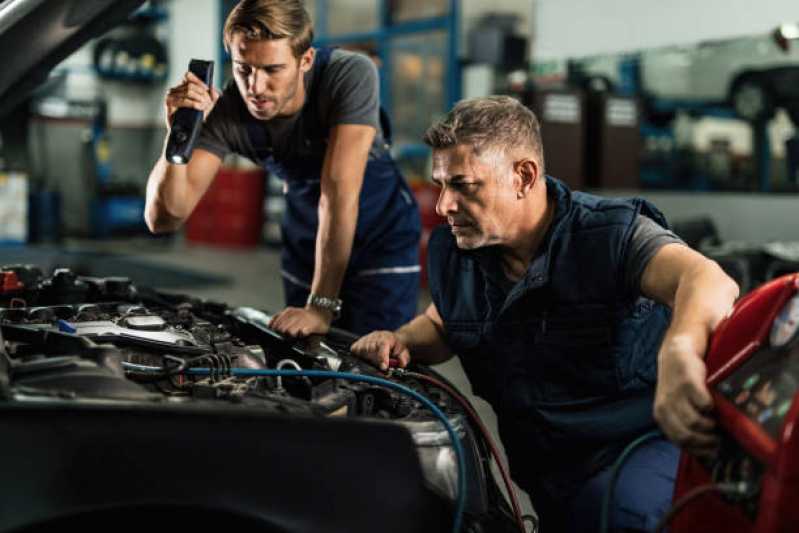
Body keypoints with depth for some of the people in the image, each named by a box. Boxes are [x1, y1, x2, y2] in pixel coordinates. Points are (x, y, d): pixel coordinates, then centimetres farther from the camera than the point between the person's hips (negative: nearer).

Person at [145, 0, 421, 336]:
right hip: (307, 244, 3)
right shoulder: (226, 112, -22)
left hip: (383, 237, -3)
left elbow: (338, 192, -36)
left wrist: (322, 305, -39)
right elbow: (163, 218, -24)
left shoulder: (350, 76, -31)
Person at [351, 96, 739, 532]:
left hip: (642, 444, -6)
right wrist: (401, 341, 0)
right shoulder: (450, 251, 4)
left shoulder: (612, 234, -14)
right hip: (546, 476, 7)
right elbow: (441, 325, 26)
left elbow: (710, 282, -34)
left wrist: (679, 350, -59)